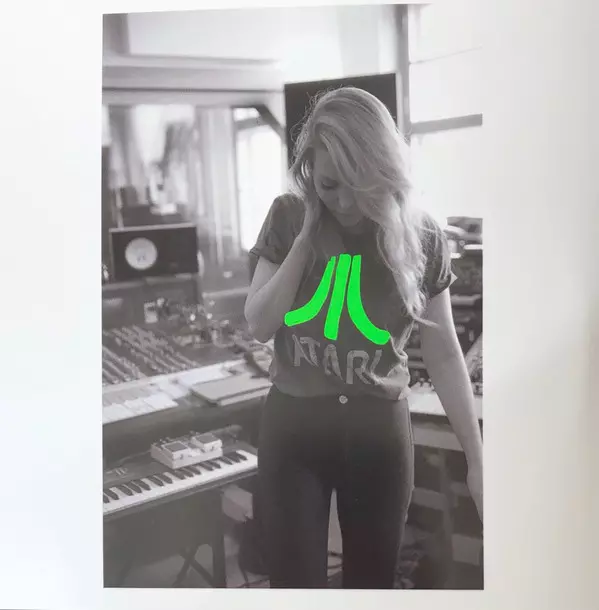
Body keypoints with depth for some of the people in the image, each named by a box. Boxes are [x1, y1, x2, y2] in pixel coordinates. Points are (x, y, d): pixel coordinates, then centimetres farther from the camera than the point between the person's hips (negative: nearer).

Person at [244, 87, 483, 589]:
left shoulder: (421, 237, -7)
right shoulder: (288, 219, -5)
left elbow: (445, 356, -3)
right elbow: (258, 325, -9)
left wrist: (477, 460, -2)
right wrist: (306, 236, -16)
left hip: (380, 430, 0)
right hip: (292, 427, 1)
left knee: (373, 578, 14)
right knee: (295, 581, 5)